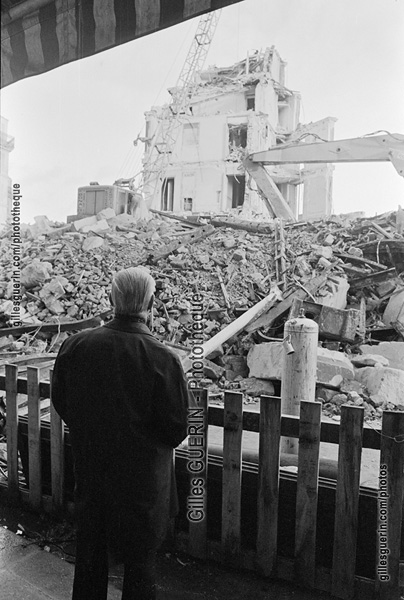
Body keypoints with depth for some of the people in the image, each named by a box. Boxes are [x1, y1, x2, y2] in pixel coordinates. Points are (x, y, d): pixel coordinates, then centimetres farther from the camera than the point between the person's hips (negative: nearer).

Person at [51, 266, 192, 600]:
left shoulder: (74, 346, -13)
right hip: (142, 476, -3)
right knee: (140, 559, 18)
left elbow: (60, 404, 2)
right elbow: (177, 429, -17)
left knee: (90, 552, 25)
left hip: (89, 469, 4)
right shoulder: (162, 359, -24)